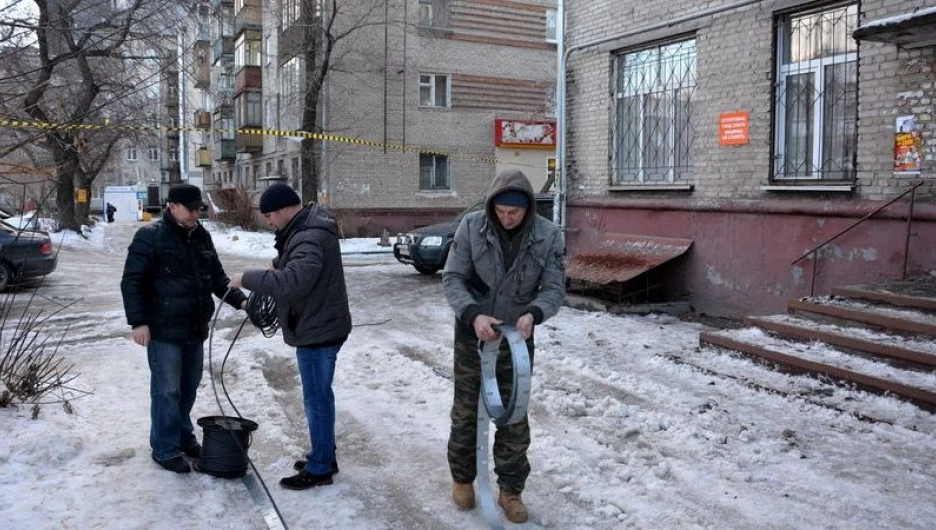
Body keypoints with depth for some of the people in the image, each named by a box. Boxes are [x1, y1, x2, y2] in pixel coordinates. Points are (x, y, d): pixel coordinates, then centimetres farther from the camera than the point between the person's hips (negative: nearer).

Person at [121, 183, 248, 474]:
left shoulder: (202, 237, 10)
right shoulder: (150, 237, -10)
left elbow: (217, 276, 16)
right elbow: (132, 281, -12)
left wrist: (239, 300, 2)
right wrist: (138, 321, -18)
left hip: (195, 329, 7)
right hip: (163, 331, -7)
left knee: (189, 387, 16)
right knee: (167, 391, -1)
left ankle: (184, 437, 32)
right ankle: (165, 449, 11)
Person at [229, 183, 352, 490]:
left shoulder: (310, 239, -25)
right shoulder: (306, 230, 10)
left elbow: (291, 282, -36)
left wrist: (248, 279, -27)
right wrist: (277, 267, 6)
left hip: (317, 330, -11)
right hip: (318, 326, 11)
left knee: (316, 399, 0)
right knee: (320, 396, 19)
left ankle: (319, 468, 13)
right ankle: (325, 457, 32)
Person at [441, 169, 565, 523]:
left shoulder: (548, 236, -13)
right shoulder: (471, 227, -14)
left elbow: (555, 288, -10)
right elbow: (452, 278, -12)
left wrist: (533, 314, -31)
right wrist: (473, 314, -29)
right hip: (472, 334, 0)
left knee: (515, 418, 8)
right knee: (466, 411, 13)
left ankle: (510, 490, 25)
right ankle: (462, 478, 34)